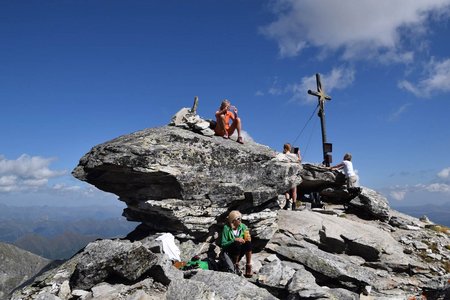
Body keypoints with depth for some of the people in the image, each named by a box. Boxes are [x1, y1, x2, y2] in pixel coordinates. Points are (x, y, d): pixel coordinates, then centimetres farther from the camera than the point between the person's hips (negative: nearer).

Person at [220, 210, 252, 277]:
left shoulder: (243, 226, -5)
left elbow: (247, 239, 4)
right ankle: (235, 266, -12)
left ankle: (248, 267, -19)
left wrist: (247, 239, -20)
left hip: (239, 252, 3)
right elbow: (223, 244, -19)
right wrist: (235, 240, -31)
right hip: (229, 253, -3)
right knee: (237, 244, -33)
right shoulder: (227, 228, -17)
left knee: (248, 243, -25)